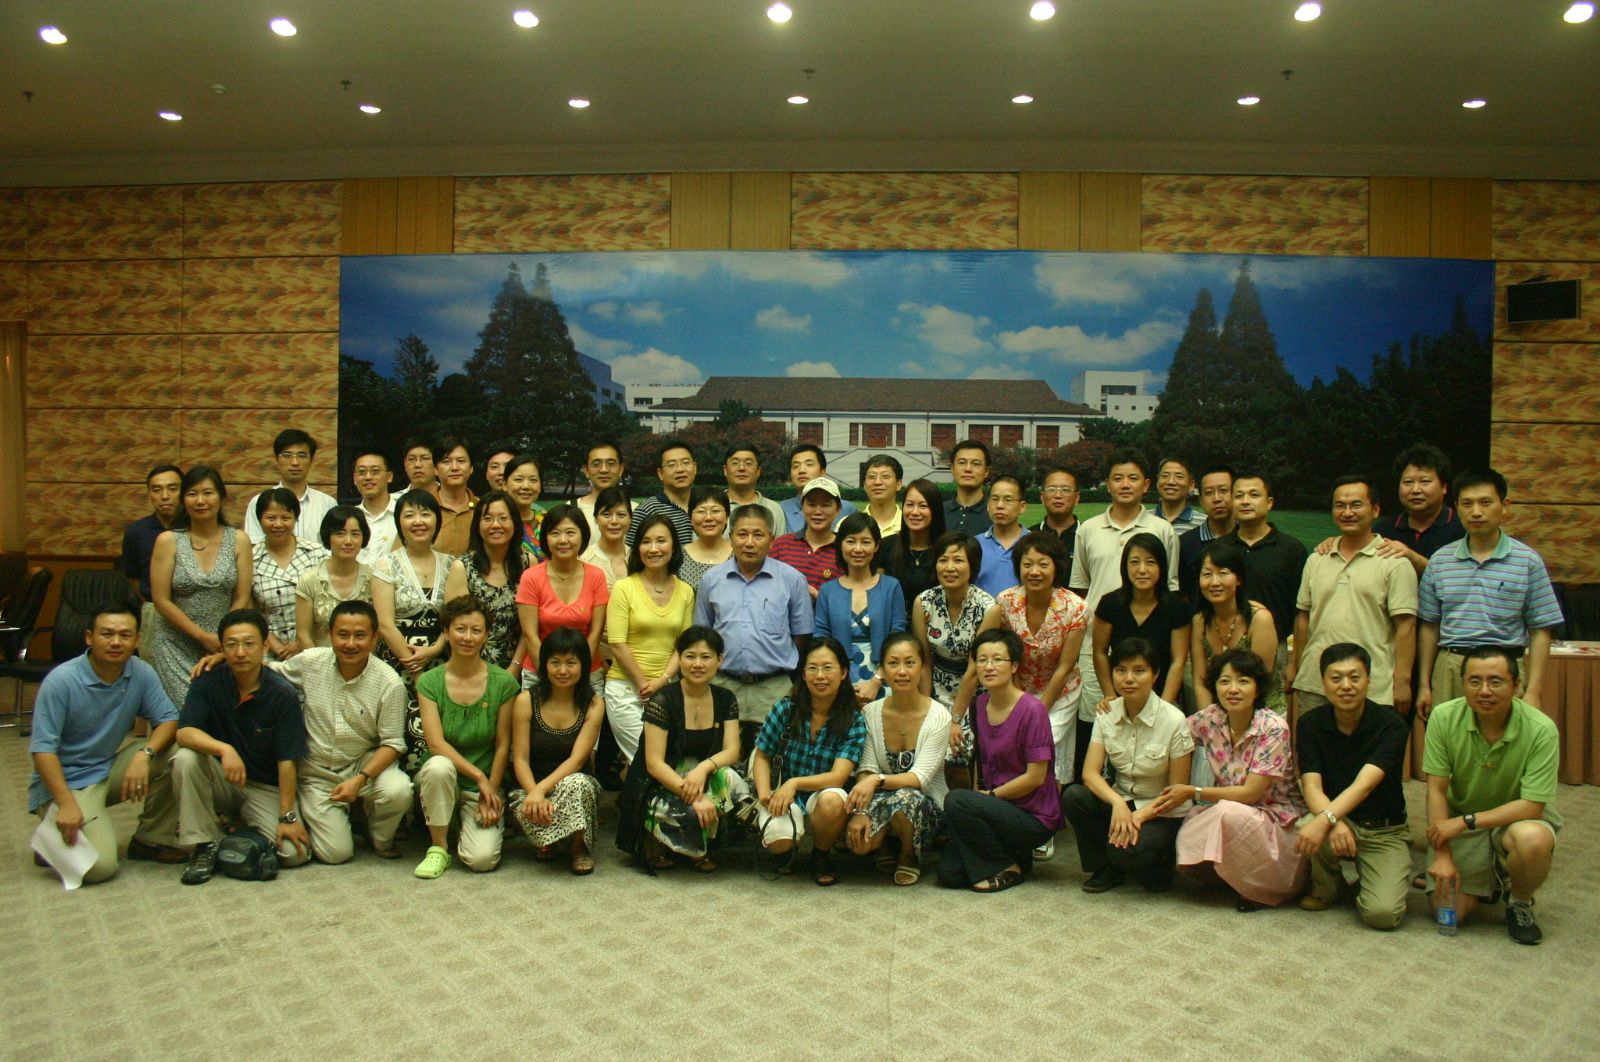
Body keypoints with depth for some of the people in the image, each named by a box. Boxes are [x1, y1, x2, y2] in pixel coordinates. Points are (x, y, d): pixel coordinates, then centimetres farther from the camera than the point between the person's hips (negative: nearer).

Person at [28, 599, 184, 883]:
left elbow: (168, 720, -6)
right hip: (68, 781, -5)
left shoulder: (142, 673, -7)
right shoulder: (60, 681, -20)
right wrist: (67, 804, -28)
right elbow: (43, 749, -19)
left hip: (113, 768, 6)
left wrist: (145, 754, -27)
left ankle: (151, 839, -1)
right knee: (99, 866, -22)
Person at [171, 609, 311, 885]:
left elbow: (286, 761, -15)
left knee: (294, 852, -21)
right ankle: (204, 846, -13)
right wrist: (224, 749, -39)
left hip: (266, 787, -1)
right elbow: (184, 733, -21)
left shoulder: (282, 693, -15)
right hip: (221, 779, 1)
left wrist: (287, 817, -18)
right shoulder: (208, 682, -8)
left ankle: (246, 825, 12)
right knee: (185, 759, -30)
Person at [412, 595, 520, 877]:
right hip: (440, 779, 0)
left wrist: (490, 794, -7)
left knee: (482, 859, -21)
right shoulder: (430, 682, -5)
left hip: (484, 787, 0)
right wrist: (478, 775, -21)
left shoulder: (503, 682, -6)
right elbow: (436, 743, -13)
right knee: (439, 766, -35)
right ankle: (438, 847, -13)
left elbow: (502, 745, -3)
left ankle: (470, 827, 16)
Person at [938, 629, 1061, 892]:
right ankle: (1011, 852, 14)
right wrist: (978, 798, 1)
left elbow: (1036, 777, -17)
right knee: (949, 874, -9)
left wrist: (991, 795, -10)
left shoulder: (1032, 710, -17)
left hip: (1035, 818, -6)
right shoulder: (980, 705, 5)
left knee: (956, 801, -27)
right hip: (999, 808, 7)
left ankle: (1009, 867, -8)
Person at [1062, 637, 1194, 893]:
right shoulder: (1107, 714, -4)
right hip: (1120, 802, 4)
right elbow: (1090, 772, -11)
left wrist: (1139, 816, -25)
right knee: (1073, 796, -24)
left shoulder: (1173, 720, -16)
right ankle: (1107, 870, -2)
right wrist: (1118, 804, -30)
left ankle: (1160, 865, 4)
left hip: (1161, 814, -4)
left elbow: (1178, 790, -12)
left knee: (1126, 850, -33)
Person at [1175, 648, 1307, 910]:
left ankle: (1259, 887, -8)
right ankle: (1235, 878, 7)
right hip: (1226, 817, 4)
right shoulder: (1209, 719, -6)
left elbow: (1250, 793, -20)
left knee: (1229, 813, -35)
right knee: (1186, 851, -25)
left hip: (1278, 821, -4)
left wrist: (1192, 792, -16)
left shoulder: (1273, 728, -19)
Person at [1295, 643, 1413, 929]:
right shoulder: (1310, 723, -6)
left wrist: (1325, 820, -46)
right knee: (1305, 828, -33)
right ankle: (1326, 887, 1)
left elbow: (1364, 785, -29)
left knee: (1383, 913, -23)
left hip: (1384, 831, -2)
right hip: (1335, 819, 2)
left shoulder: (1391, 726, -15)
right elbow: (1311, 786, -16)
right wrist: (1334, 823, -38)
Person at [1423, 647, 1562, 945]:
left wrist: (1465, 821, -25)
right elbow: (1436, 790, -12)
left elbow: (1532, 806, -22)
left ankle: (1520, 901, -2)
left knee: (1532, 839, -37)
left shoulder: (1541, 730, -22)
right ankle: (1490, 881, 26)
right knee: (1448, 911, -10)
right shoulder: (1444, 718, -16)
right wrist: (1442, 855, -17)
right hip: (1461, 826, 2)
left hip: (1519, 819, -1)